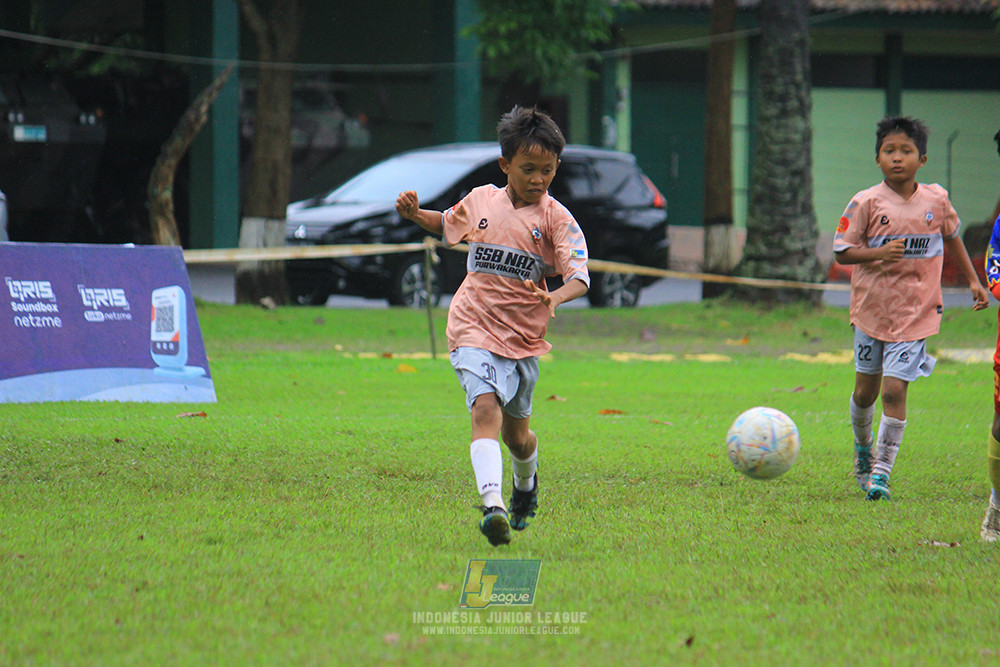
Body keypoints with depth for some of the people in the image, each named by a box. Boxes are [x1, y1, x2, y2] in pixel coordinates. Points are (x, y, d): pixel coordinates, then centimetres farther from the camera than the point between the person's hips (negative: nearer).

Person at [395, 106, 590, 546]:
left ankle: (526, 482, 51)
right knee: (486, 410, -24)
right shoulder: (481, 201, 3)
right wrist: (415, 215, 7)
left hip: (525, 340, 0)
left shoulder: (556, 219, -6)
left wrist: (556, 297, -37)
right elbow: (448, 225, 26)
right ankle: (492, 505, -38)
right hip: (474, 332, 0)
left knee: (516, 433, 16)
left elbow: (580, 275, -16)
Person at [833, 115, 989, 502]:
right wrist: (878, 253, -24)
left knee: (894, 389, -11)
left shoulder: (936, 201, -2)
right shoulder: (866, 203, -9)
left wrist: (973, 281, 18)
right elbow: (841, 252, -7)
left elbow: (951, 237, 18)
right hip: (871, 309, 0)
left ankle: (882, 471, -3)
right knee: (866, 390, 12)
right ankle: (863, 446, 41)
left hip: (916, 313, 0)